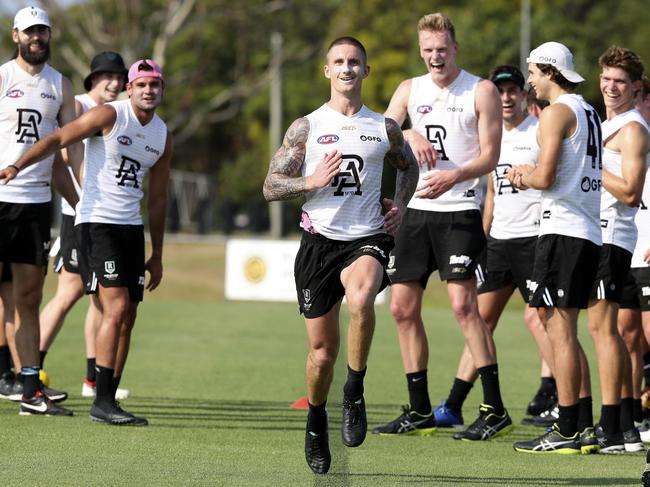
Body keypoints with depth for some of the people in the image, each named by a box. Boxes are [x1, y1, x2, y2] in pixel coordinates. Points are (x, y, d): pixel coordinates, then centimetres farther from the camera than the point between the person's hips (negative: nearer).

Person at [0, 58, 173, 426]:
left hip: (131, 227, 7)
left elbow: (158, 198, 18)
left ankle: (109, 401, 13)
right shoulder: (109, 116, -6)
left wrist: (157, 255, 18)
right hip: (97, 221, -7)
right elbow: (58, 139, -14)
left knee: (127, 319, 6)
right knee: (116, 308, -17)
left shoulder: (163, 136, 12)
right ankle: (102, 402, -16)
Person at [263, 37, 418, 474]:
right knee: (323, 348, 4)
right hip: (320, 241, 0)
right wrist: (312, 182, -15)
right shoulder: (306, 127, 3)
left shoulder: (384, 129, 7)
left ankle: (355, 390, -17)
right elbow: (271, 187, 2)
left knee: (361, 299, -35)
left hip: (367, 239, 0)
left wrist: (399, 205, 11)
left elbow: (408, 166, 28)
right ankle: (316, 420, 31)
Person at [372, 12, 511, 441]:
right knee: (403, 307, 4)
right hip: (416, 209, 6)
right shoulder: (410, 90, 13)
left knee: (463, 304, -16)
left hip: (460, 210, -6)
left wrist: (455, 176, -24)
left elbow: (490, 155, -7)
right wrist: (409, 135, -18)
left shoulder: (482, 91, -1)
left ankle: (495, 410, -14)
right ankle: (419, 412, 13)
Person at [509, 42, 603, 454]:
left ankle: (566, 433, -8)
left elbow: (546, 177, -18)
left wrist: (525, 176, 2)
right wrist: (532, 173, 15)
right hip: (591, 233, 9)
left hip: (563, 231, -9)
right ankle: (577, 423, 15)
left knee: (560, 331, -7)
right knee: (564, 330, 15)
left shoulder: (556, 113, -10)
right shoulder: (590, 114, 18)